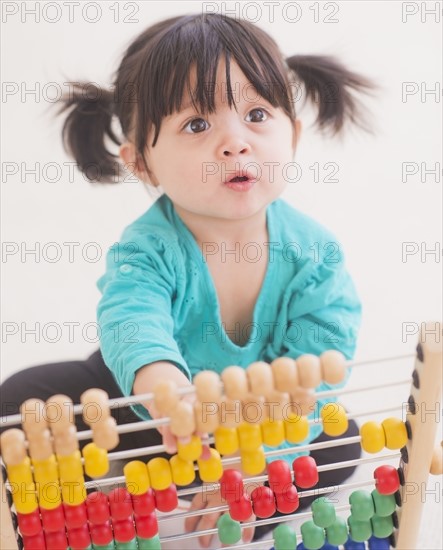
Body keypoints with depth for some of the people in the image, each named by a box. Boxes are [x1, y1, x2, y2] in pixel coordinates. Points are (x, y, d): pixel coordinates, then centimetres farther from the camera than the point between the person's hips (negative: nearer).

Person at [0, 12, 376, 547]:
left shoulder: (315, 253, -24)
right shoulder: (147, 248, -28)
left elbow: (316, 362, -26)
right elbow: (131, 318, -47)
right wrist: (162, 383, -71)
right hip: (144, 402, -1)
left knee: (342, 444, -18)